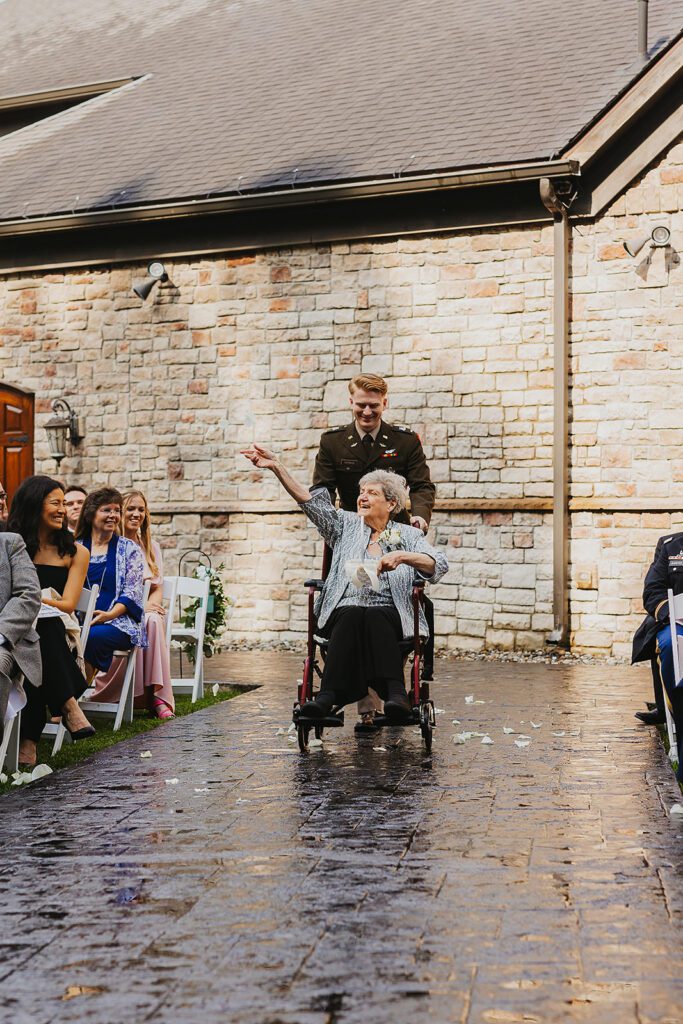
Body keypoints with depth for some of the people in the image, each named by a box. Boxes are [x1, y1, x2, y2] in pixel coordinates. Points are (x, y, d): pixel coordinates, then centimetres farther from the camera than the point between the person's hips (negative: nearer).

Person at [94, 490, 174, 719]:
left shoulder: (151, 547, 17)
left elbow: (158, 587, 13)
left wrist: (151, 604, -11)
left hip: (147, 611, 3)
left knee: (154, 621, -33)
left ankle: (156, 694, -38)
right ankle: (155, 697, -30)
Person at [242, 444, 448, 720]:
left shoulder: (408, 535, 17)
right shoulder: (347, 525, 21)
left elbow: (439, 565, 2)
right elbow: (311, 501, 9)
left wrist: (402, 557, -17)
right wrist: (276, 467, -2)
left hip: (389, 615, -1)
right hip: (344, 611, 1)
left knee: (374, 618, -36)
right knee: (353, 616, -35)